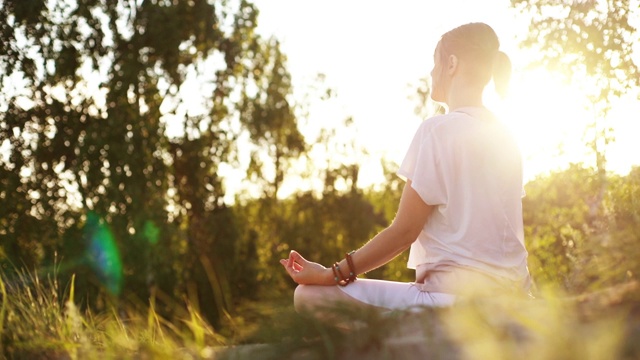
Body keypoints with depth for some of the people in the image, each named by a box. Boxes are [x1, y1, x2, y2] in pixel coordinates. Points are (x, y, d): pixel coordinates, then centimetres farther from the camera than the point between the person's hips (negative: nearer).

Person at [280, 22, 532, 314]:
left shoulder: (437, 130, -11)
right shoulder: (504, 137, 12)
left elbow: (404, 230, -13)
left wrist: (330, 275, -7)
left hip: (455, 300, -9)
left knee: (310, 296, -4)